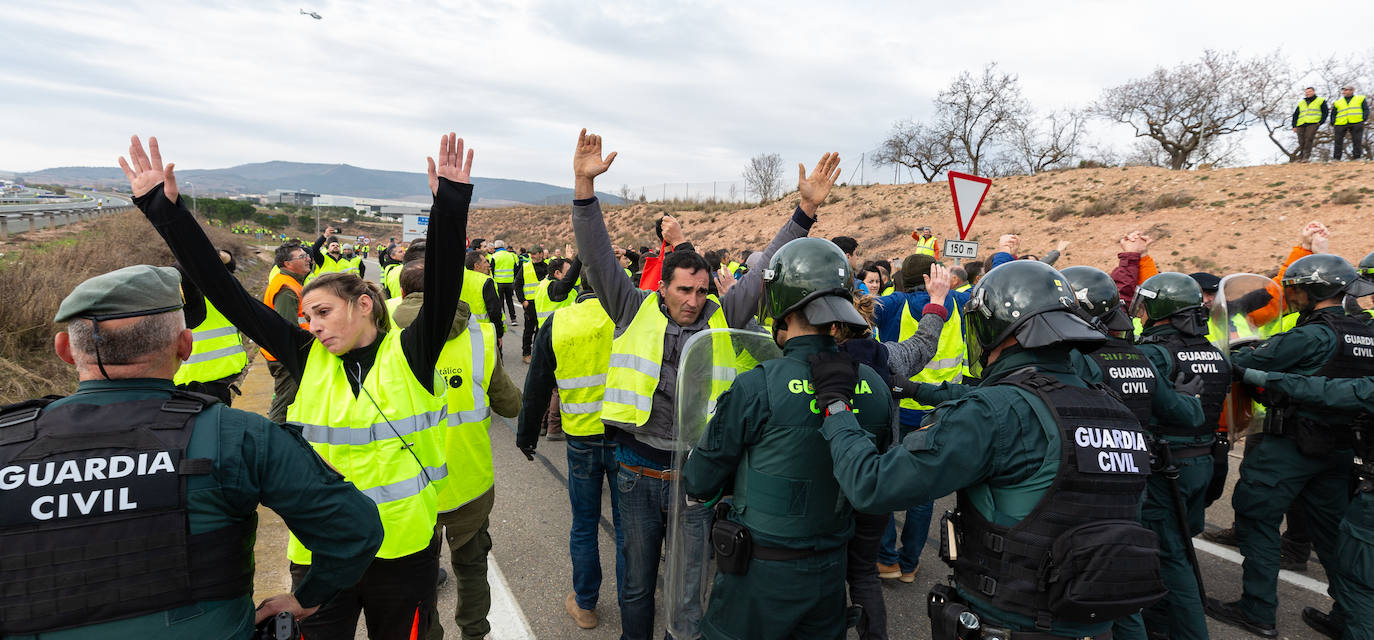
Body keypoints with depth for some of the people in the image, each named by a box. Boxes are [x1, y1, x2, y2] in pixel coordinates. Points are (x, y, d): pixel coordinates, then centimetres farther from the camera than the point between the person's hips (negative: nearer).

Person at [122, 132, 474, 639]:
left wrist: (450, 203, -31)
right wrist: (163, 208, -5)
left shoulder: (410, 354, -8)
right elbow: (225, 293, -2)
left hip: (405, 554, -2)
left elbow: (444, 284, -21)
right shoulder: (308, 358, -1)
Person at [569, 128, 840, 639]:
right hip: (638, 472, 0)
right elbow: (598, 256, -10)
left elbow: (765, 270, -5)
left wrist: (807, 209, -13)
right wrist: (584, 185, -20)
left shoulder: (721, 319, -1)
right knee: (637, 584, 19)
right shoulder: (636, 312, -2)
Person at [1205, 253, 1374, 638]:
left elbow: (1242, 364, -18)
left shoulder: (1312, 336, -17)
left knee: (1258, 520, 1)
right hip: (1339, 448, 8)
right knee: (1331, 528, 17)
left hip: (1290, 446, -8)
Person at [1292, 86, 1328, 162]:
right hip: (1301, 125, 4)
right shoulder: (1301, 103, 25)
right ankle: (1300, 157, 6)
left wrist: (1320, 122, -6)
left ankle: (1306, 157, -21)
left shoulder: (1321, 101, 15)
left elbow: (1325, 112, 8)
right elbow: (1295, 115, 22)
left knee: (1308, 139, -18)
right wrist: (1294, 126, 10)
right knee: (1301, 142, -1)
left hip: (1313, 124, -4)